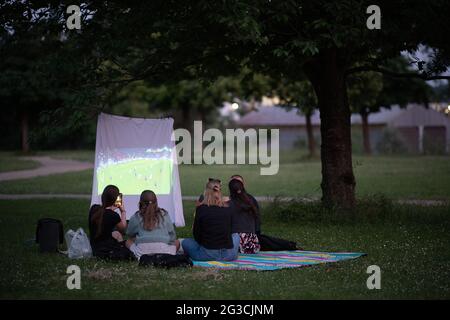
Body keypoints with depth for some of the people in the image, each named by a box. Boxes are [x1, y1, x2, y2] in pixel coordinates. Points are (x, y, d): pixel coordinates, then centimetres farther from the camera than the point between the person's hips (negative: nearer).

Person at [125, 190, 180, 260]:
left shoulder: (136, 218, 4)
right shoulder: (164, 215, 7)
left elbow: (130, 235, 21)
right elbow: (172, 237, 11)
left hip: (142, 253, -1)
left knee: (128, 242, 29)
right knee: (176, 242, 31)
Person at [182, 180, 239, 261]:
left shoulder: (201, 209, -7)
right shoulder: (228, 209, 1)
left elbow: (196, 234, 1)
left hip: (207, 254, -1)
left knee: (186, 242, 24)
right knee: (236, 237, 34)